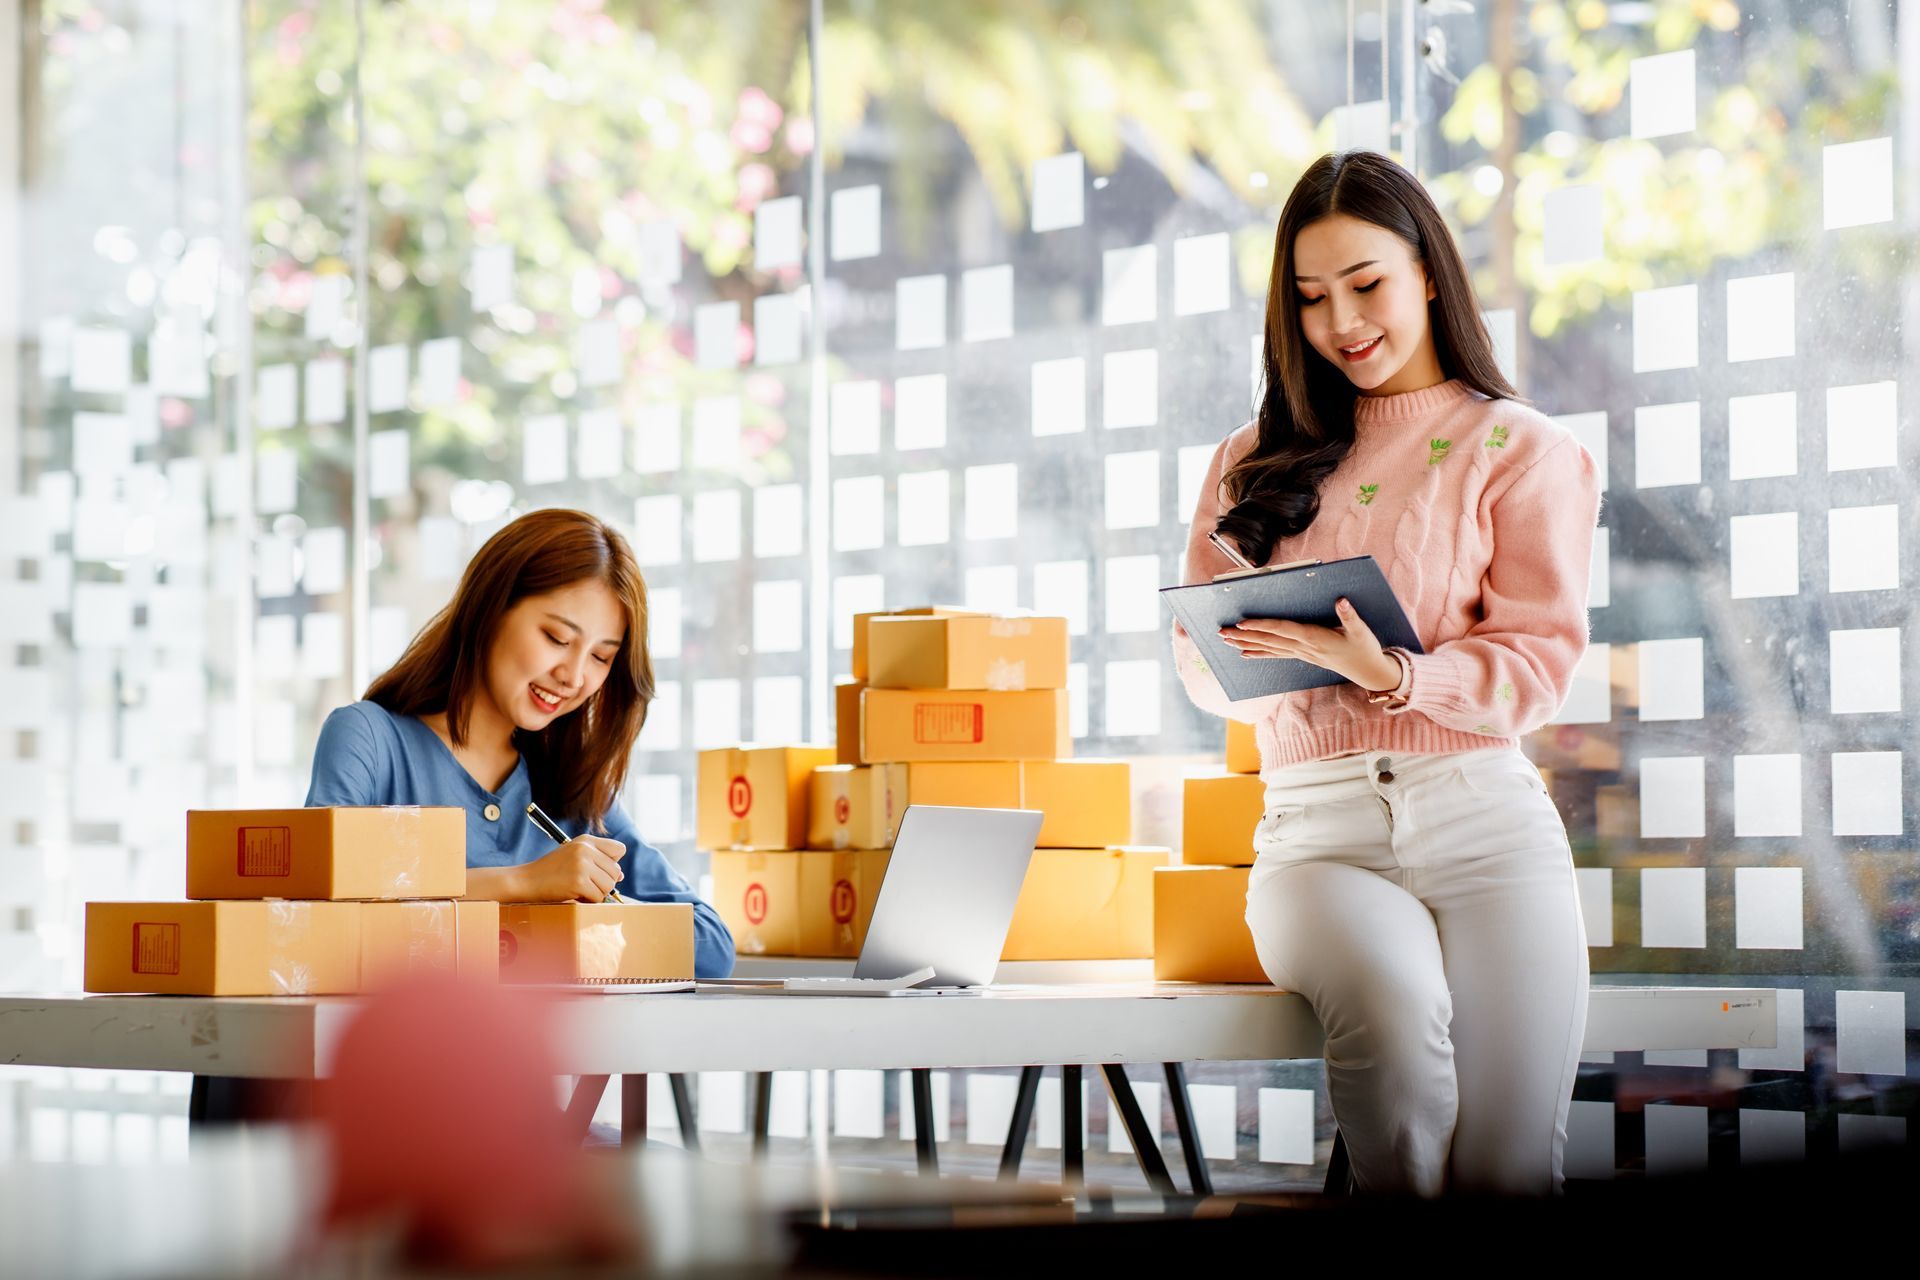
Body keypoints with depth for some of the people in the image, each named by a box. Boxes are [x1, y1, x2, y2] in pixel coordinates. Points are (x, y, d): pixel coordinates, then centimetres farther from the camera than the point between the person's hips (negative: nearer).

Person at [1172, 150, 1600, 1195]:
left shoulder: (1521, 451, 11)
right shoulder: (1257, 460, 21)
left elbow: (1536, 666, 1)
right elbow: (1203, 665, 18)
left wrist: (1388, 674, -18)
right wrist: (1250, 646, -7)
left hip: (1482, 820, -1)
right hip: (1316, 832, 1)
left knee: (1510, 1169, -20)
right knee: (1391, 998, -34)